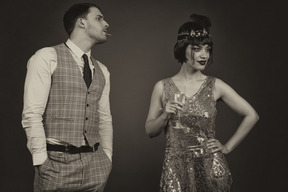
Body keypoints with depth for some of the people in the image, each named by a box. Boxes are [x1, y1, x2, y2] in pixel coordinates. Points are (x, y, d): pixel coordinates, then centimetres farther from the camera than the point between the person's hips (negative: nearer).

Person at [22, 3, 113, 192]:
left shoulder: (102, 71, 13)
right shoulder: (47, 57, -6)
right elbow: (32, 114, -11)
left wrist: (107, 158, 10)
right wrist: (41, 162, -14)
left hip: (95, 164, 5)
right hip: (58, 161, -5)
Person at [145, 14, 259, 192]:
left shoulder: (215, 86, -2)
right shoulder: (162, 87, 0)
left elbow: (251, 115, 1)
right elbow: (150, 131, 6)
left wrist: (228, 147, 1)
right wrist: (165, 116, -12)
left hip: (211, 168, 0)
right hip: (176, 169, 0)